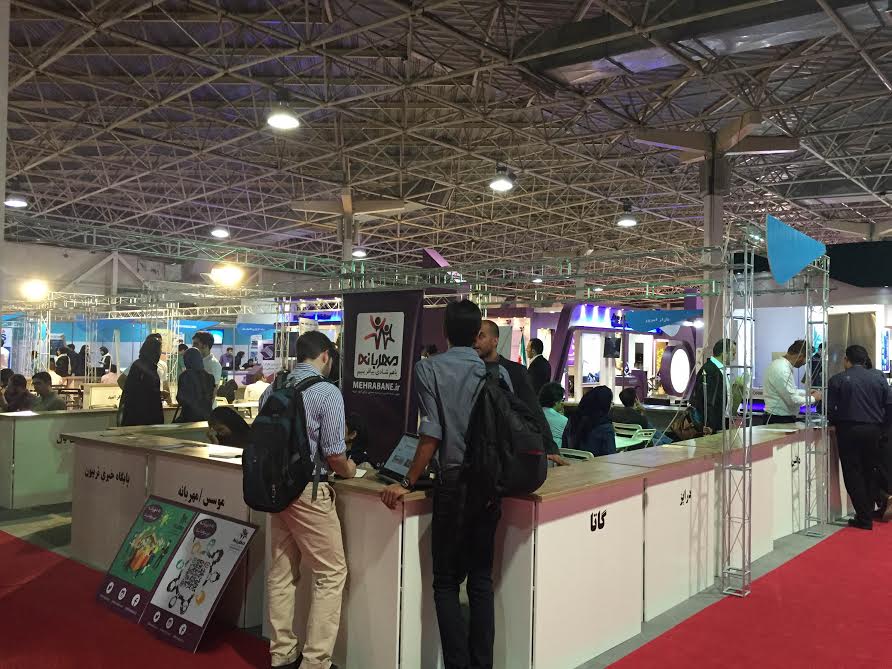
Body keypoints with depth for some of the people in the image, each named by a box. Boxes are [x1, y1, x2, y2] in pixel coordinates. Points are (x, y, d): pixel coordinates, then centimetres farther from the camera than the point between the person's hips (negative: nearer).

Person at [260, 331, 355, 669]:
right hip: (309, 491, -7)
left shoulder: (272, 390, 6)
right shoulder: (327, 393, -13)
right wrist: (347, 470, 6)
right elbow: (334, 453, -15)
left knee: (281, 573, 16)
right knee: (332, 574, 4)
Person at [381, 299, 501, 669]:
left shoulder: (429, 368, -6)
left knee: (446, 583, 7)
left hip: (455, 485, -4)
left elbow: (432, 434, -13)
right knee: (481, 580, 13)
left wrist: (408, 483, -5)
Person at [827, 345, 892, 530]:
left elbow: (830, 409, -6)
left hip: (848, 431, -3)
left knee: (853, 473, 3)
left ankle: (865, 518, 4)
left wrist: (836, 423, 12)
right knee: (870, 471, 21)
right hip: (873, 430, 4)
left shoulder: (837, 380, -6)